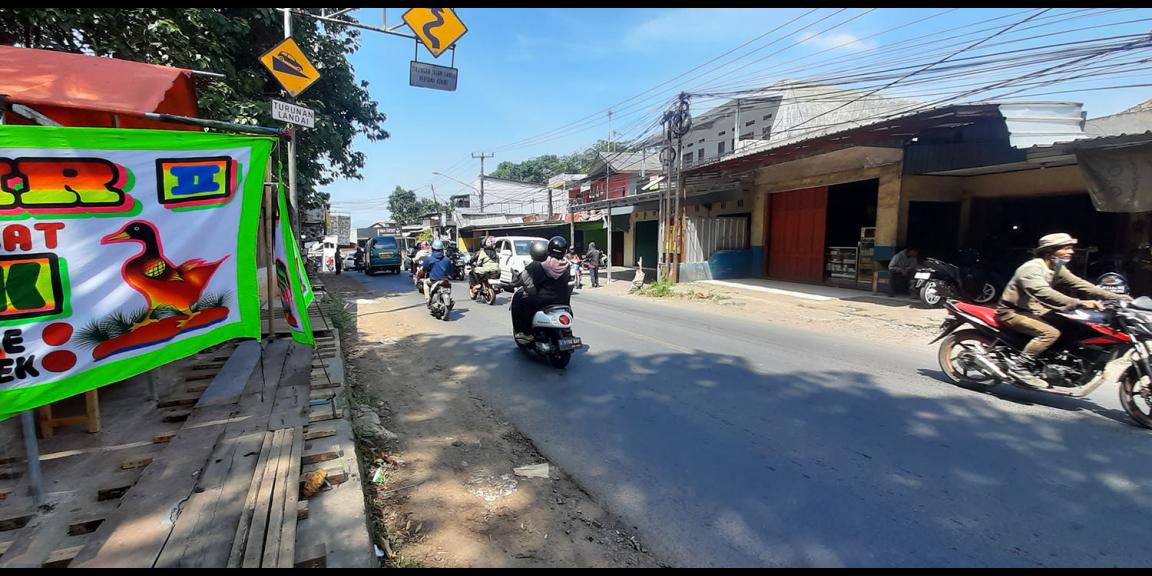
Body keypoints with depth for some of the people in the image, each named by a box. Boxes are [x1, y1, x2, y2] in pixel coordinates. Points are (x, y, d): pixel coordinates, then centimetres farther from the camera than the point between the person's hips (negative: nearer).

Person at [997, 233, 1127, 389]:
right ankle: (1019, 368, -22)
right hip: (1012, 312, -10)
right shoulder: (1031, 268, -21)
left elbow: (1080, 285, 6)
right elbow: (1045, 294, -35)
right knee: (1050, 332, -27)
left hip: (1032, 310, 10)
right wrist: (1080, 303, -41)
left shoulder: (1057, 269, 9)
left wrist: (1119, 298, -1)